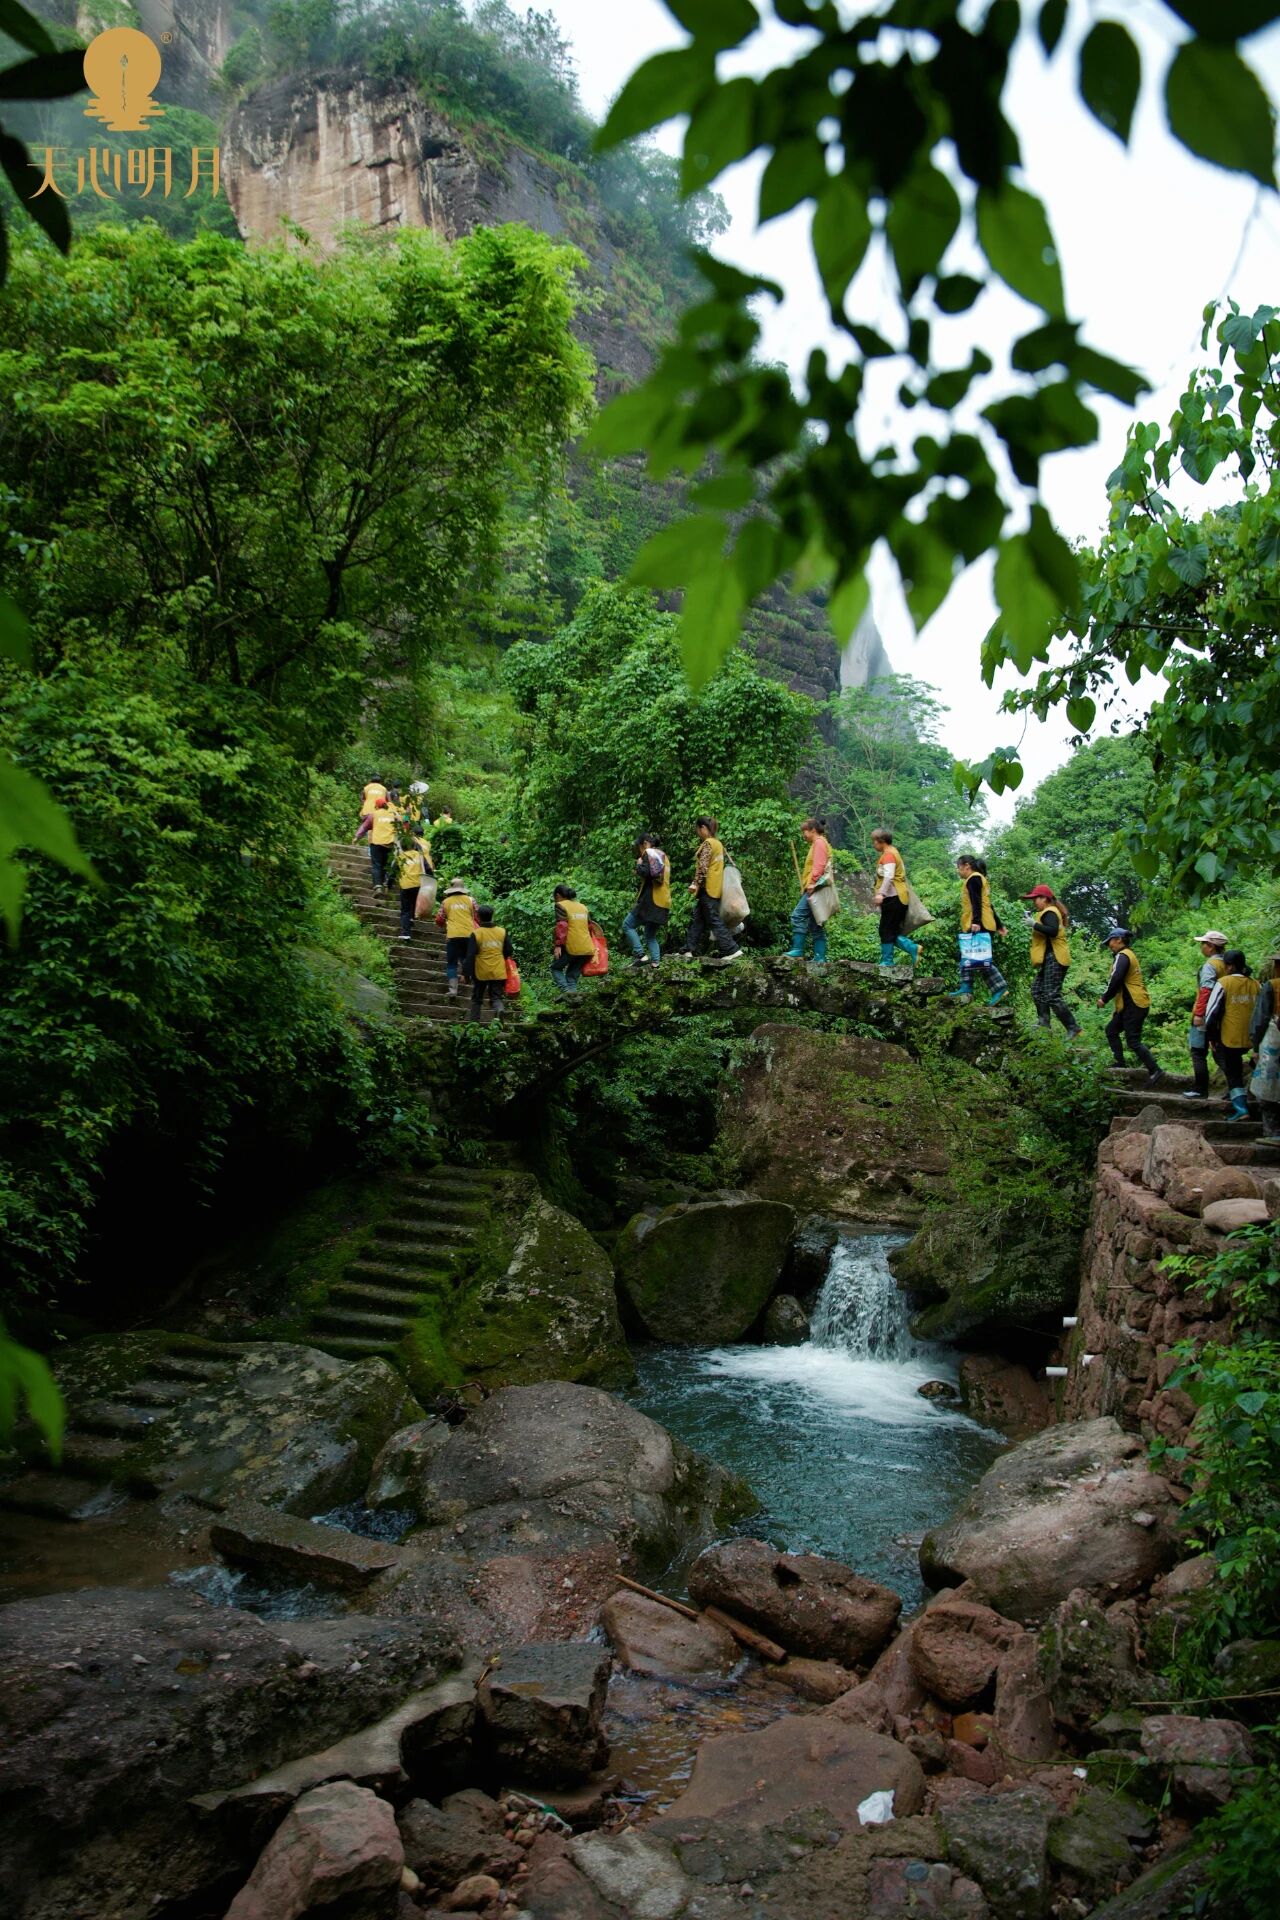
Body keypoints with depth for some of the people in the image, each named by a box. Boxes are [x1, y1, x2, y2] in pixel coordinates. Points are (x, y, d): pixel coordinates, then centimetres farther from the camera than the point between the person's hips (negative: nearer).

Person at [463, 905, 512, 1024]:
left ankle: (474, 1020, 16)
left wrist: (466, 973, -4)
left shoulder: (475, 934, -8)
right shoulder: (503, 932, 1)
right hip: (498, 973, 2)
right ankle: (499, 1010, -25)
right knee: (496, 997, 5)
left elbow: (470, 956, -9)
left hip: (481, 973, -2)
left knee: (477, 998, 14)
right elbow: (508, 952, 8)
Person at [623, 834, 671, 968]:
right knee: (650, 934, 15)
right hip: (664, 902, 8)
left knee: (627, 925, -1)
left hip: (650, 900, -8)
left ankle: (641, 955, -13)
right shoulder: (663, 856, 23)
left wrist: (639, 865, 2)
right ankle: (655, 962, 0)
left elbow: (645, 873, -18)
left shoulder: (648, 853, -3)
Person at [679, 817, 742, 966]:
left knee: (713, 920, -7)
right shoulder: (718, 843, 15)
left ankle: (732, 950, -11)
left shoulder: (707, 843, -13)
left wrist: (695, 884, -17)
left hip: (708, 888, -9)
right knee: (696, 919, 13)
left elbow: (702, 866, -19)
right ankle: (688, 950, 15)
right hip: (716, 888, 9)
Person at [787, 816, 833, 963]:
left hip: (815, 887, -11)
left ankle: (797, 951, -22)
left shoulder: (819, 842, -3)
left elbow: (819, 865, -16)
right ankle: (820, 957, 5)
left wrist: (812, 882, -22)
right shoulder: (819, 843, 26)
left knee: (798, 916, -18)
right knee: (816, 925, 7)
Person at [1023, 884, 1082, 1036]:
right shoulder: (1048, 912, 22)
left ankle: (1074, 1028, -13)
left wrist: (1034, 924, -22)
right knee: (1037, 989, 14)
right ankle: (1044, 1024, 13)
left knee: (1052, 995, -14)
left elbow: (1053, 931, -27)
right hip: (1050, 959, 12)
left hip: (1054, 959, -12)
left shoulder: (1049, 913, -12)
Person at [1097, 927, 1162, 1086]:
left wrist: (1104, 998, -11)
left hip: (1133, 1005, -11)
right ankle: (1120, 1064, 16)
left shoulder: (1122, 956, -12)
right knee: (1111, 1030, 17)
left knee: (1133, 1041, -10)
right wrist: (1107, 996, 13)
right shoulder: (1129, 955, 20)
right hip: (1129, 1005, 11)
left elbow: (1115, 980, -22)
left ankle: (1155, 1071, -11)